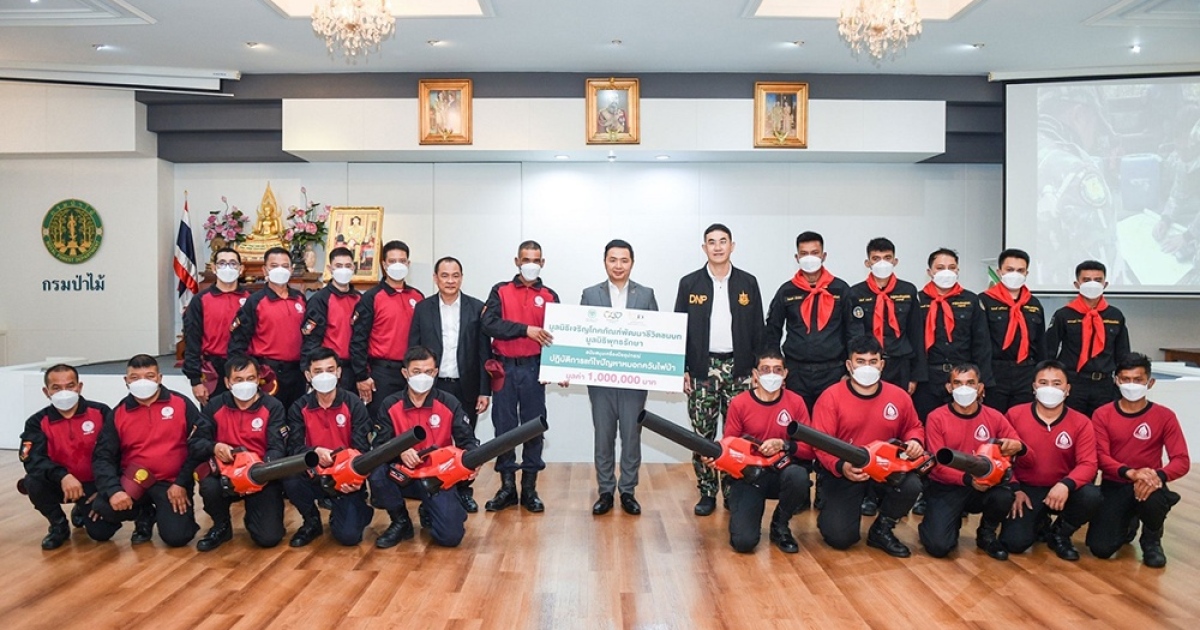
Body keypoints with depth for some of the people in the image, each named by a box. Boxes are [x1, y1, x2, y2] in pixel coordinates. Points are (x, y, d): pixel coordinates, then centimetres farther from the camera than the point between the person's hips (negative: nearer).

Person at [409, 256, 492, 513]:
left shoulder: (477, 308, 3)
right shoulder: (422, 308, 4)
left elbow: (484, 353, 1)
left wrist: (485, 391, -2)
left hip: (466, 388, 0)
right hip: (432, 386, 0)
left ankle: (464, 491, 21)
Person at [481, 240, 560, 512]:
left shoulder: (550, 296, 9)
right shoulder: (500, 291, 6)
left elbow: (556, 334, 8)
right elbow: (489, 323, -9)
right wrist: (525, 329, -18)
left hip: (534, 368, 1)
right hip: (504, 367, 0)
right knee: (504, 427, 4)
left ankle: (529, 488, 14)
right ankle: (507, 486, 15)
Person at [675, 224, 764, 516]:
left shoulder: (748, 283, 6)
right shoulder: (689, 283, 3)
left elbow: (757, 329, 7)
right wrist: (682, 369, -2)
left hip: (738, 368, 0)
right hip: (702, 369, 0)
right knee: (702, 435, 3)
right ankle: (707, 492, 13)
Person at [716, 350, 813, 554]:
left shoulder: (795, 402, -3)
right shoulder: (739, 403, -5)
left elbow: (810, 449, -3)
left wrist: (783, 445, -20)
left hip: (781, 473, 2)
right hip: (748, 475, -1)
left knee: (798, 475, -37)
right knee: (743, 542, -21)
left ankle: (780, 525, -5)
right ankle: (748, 514, 19)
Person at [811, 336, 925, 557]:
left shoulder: (899, 396, 1)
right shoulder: (831, 397, -11)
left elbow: (913, 427, 17)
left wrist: (915, 442, -7)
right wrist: (840, 466, -33)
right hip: (843, 472, -4)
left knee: (911, 485, -29)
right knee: (841, 537, -18)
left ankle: (881, 530, 2)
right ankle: (831, 512, 24)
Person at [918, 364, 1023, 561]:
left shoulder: (994, 417, -1)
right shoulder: (936, 418, -9)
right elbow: (938, 464, -12)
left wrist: (1018, 447, -28)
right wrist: (967, 479, -29)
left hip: (984, 487, 3)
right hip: (946, 488, -2)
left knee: (1004, 496, -32)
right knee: (939, 546, -22)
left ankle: (986, 535, 2)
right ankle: (951, 521, 17)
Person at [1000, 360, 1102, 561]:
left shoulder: (1081, 423, -6)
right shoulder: (1014, 415, -5)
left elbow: (1088, 463, -15)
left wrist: (1066, 485, -34)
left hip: (1062, 490, 1)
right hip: (1026, 488, -1)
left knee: (1091, 496, -33)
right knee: (1014, 542, -20)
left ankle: (1060, 533, 1)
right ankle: (1040, 525, 20)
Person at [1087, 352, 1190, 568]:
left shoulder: (1164, 416, -3)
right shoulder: (1102, 415, -2)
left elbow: (1182, 460, -9)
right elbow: (1101, 456, -11)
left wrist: (1158, 476, -32)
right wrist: (1130, 472, -31)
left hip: (1148, 485, -1)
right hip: (1114, 486, 1)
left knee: (1153, 499, -40)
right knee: (1100, 548, -16)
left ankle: (1152, 540, -1)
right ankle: (1128, 524, 23)